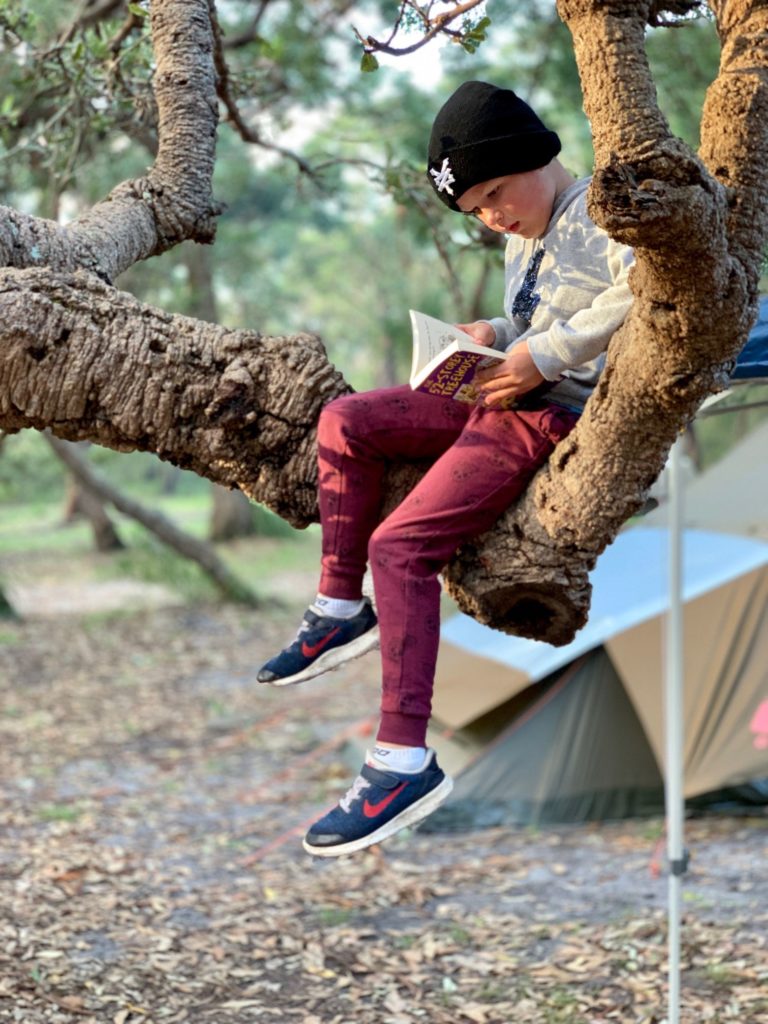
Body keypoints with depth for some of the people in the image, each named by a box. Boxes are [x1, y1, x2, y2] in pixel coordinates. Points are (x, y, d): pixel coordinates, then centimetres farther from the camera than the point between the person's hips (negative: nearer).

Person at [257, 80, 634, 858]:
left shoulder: (598, 214, -12)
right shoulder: (525, 241, 19)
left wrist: (543, 354, -28)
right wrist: (495, 334, 8)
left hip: (553, 419, -10)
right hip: (499, 402, 10)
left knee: (400, 546, -20)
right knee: (346, 422, -1)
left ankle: (404, 761, -22)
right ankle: (341, 611, 5)